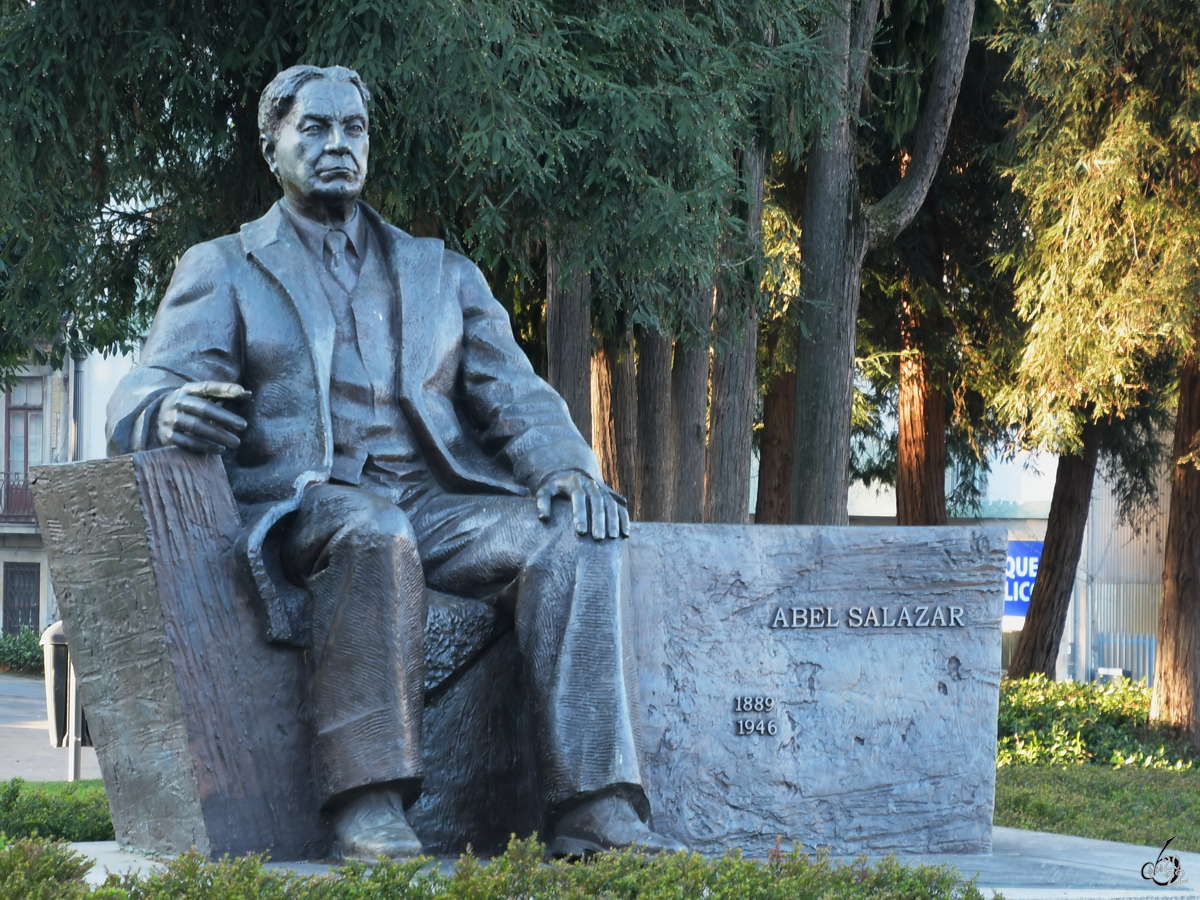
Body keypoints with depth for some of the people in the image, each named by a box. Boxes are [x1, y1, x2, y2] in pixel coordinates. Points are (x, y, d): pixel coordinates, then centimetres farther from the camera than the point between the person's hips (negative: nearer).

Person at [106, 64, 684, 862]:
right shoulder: (222, 270, 17)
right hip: (297, 511, -3)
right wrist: (169, 412, -25)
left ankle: (596, 811, -36)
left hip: (437, 507, 3)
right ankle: (369, 809, -40)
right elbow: (143, 396, 3)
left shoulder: (442, 274, 26)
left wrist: (566, 466, -10)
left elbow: (513, 395, 15)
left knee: (575, 534, -26)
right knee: (371, 528, -39)